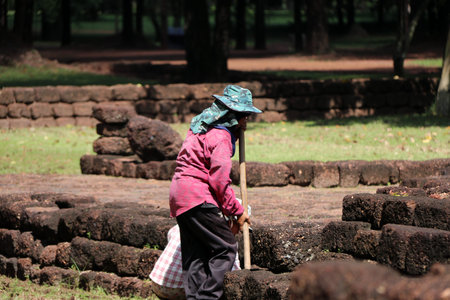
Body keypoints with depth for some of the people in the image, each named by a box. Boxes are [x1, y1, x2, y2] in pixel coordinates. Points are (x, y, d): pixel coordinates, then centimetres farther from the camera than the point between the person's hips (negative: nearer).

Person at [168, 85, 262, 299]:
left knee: (196, 255, 10)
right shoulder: (221, 137, -13)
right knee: (226, 247, -6)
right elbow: (219, 180, -17)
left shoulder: (202, 128, 17)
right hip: (197, 198, -10)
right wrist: (237, 211, -8)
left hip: (180, 197, 10)